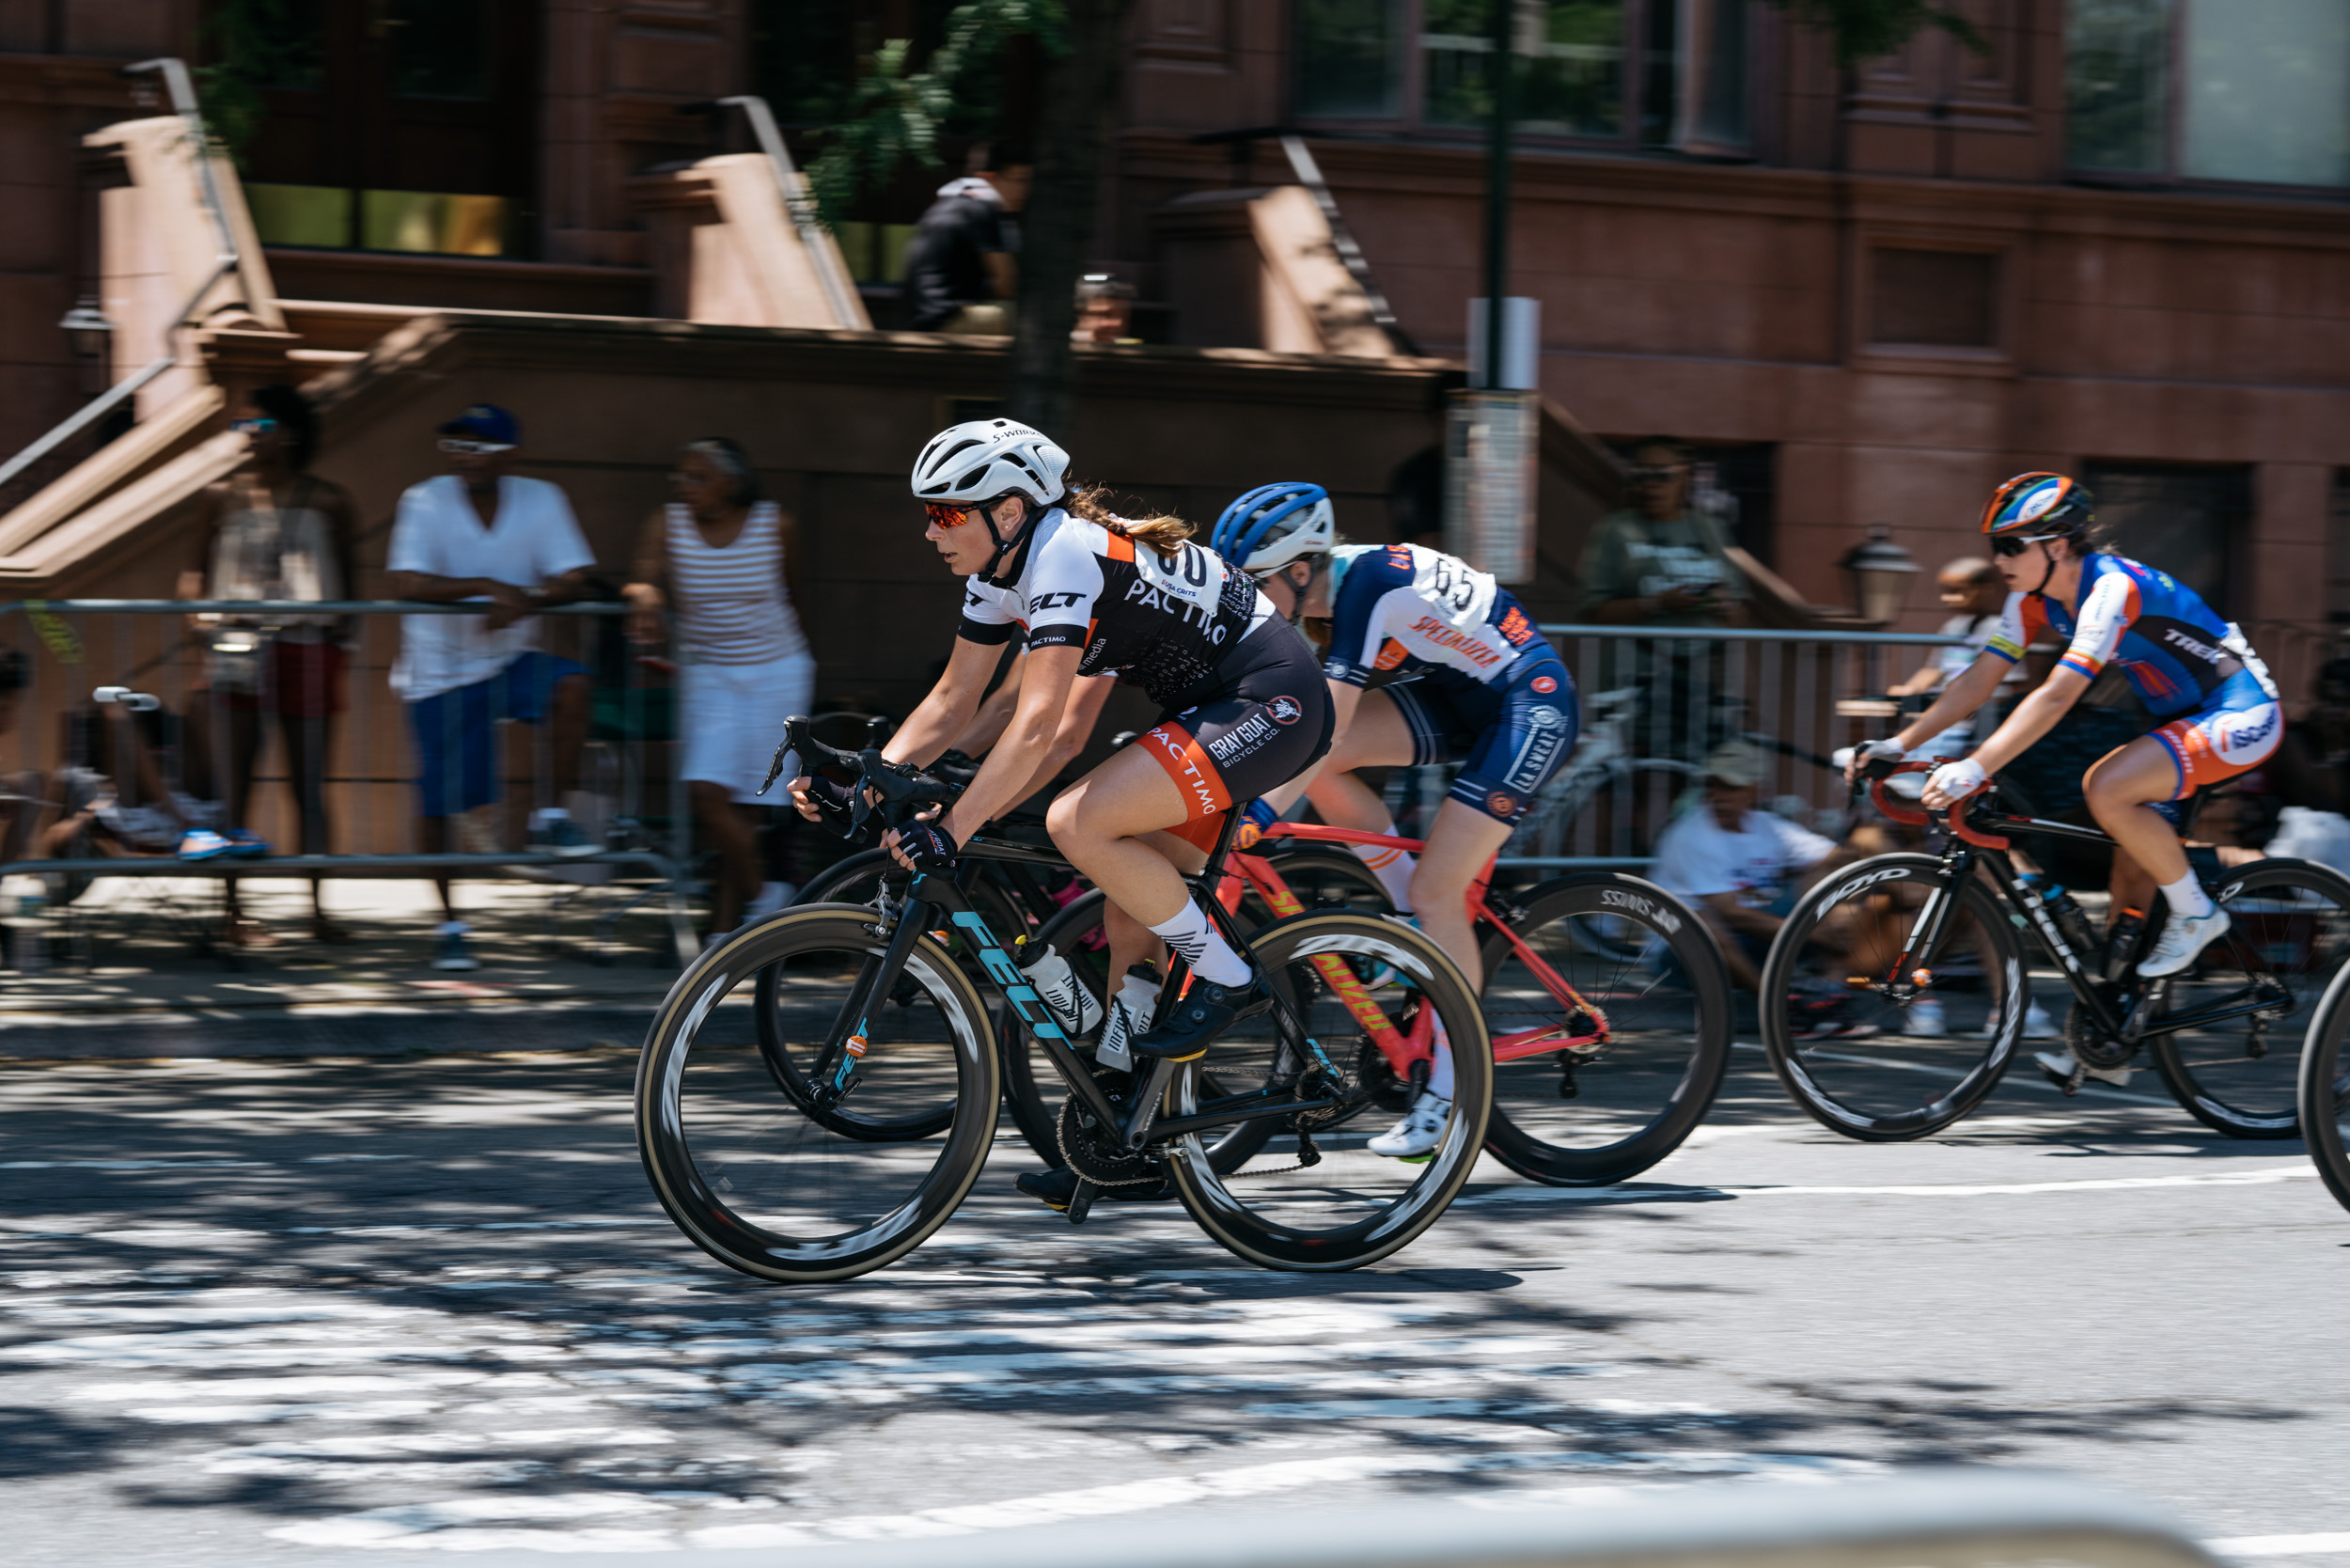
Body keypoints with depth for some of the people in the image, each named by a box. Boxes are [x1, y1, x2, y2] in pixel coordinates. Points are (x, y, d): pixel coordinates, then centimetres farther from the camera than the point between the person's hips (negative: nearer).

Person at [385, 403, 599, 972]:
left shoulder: (539, 500, -4)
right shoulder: (425, 501, -12)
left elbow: (574, 581, -9)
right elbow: (407, 584, -23)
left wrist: (526, 599, -28)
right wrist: (486, 587, -30)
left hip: (510, 659, 2)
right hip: (440, 671, -2)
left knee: (572, 684, -28)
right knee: (438, 801, 1)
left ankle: (553, 818, -12)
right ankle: (449, 926, 17)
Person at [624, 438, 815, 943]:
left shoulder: (775, 526, -7)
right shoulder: (666, 526, -6)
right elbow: (648, 579, -23)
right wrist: (645, 599, -45)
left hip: (776, 674, -1)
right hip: (708, 675, 1)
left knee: (743, 805, -3)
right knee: (706, 795, -12)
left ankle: (724, 926, 7)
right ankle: (762, 893, 6)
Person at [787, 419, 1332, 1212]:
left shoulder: (1065, 556, -24)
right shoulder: (1000, 567, 5)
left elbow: (1037, 723, -32)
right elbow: (953, 700, 10)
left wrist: (949, 832, -36)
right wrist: (861, 783, -2)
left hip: (1271, 702, -10)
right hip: (1211, 705, 10)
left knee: (1078, 824, -24)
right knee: (1129, 918, 6)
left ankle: (1226, 978, -9)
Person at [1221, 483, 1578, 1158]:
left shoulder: (1365, 587, -27)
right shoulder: (1323, 582, -2)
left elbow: (1328, 728, -34)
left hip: (1531, 705, -8)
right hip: (1460, 693, 8)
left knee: (1435, 890, -14)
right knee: (1316, 764, -12)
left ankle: (1448, 1094, -3)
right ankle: (1420, 926, 3)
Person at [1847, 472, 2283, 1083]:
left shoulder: (2113, 589, -28)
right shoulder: (2036, 597, -1)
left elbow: (2056, 696, -36)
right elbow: (1980, 679, 0)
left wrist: (1974, 769, -42)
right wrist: (1897, 745, -9)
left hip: (2240, 718, -9)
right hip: (2184, 719, 9)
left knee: (2107, 791, -29)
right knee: (2130, 871, 6)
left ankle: (2196, 914, -9)